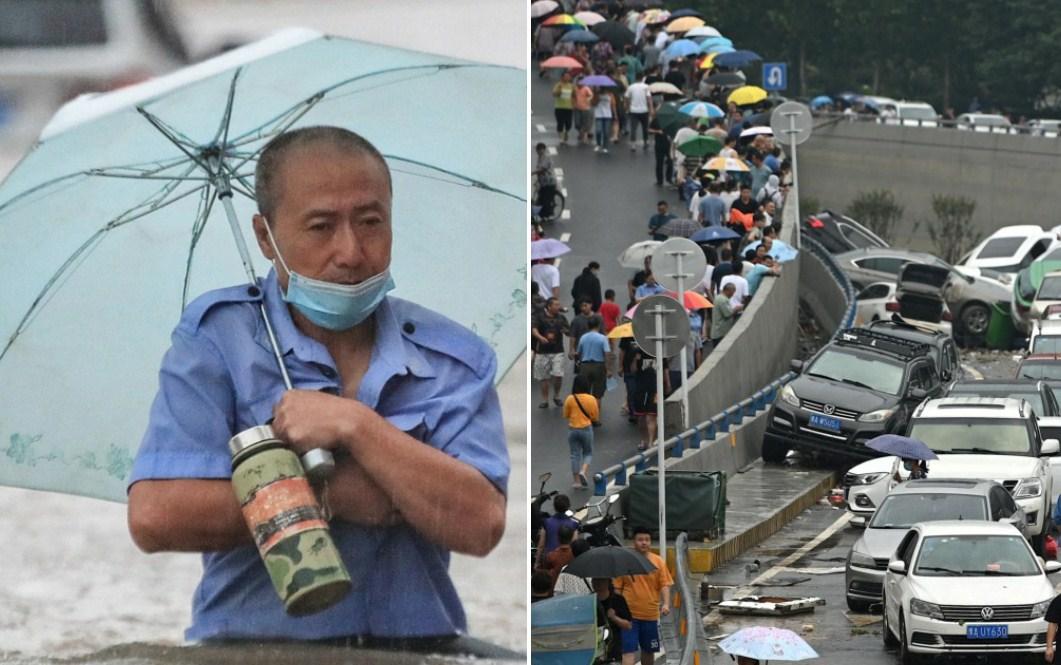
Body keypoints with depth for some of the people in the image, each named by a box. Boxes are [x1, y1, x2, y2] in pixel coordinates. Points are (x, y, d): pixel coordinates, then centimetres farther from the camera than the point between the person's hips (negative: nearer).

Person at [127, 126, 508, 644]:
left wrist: (356, 426, -11)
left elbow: (480, 526, -5)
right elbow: (154, 516, -8)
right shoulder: (216, 335, 3)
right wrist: (333, 495, -6)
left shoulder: (454, 359, 9)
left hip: (415, 649, 1)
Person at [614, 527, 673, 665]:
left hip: (650, 615, 3)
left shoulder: (658, 562, 2)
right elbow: (617, 588, 1)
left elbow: (664, 585, 0)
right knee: (628, 651, -10)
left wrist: (666, 604, -16)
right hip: (629, 614, -3)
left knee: (648, 650, 16)